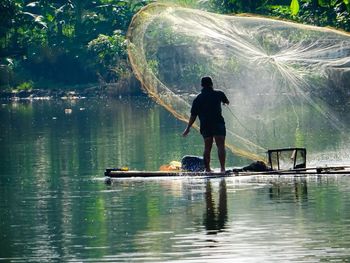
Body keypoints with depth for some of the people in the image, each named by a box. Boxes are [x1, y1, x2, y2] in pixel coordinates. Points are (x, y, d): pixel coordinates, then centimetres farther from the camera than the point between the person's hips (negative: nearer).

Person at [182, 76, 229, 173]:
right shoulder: (218, 94, 5)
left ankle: (207, 168, 10)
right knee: (220, 146, -7)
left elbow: (193, 115, 5)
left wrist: (188, 128, 13)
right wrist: (226, 101, 51)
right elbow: (226, 101, 26)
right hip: (218, 123, -3)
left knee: (207, 147, 12)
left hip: (205, 125, 3)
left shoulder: (198, 99, 8)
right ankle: (222, 168, -18)